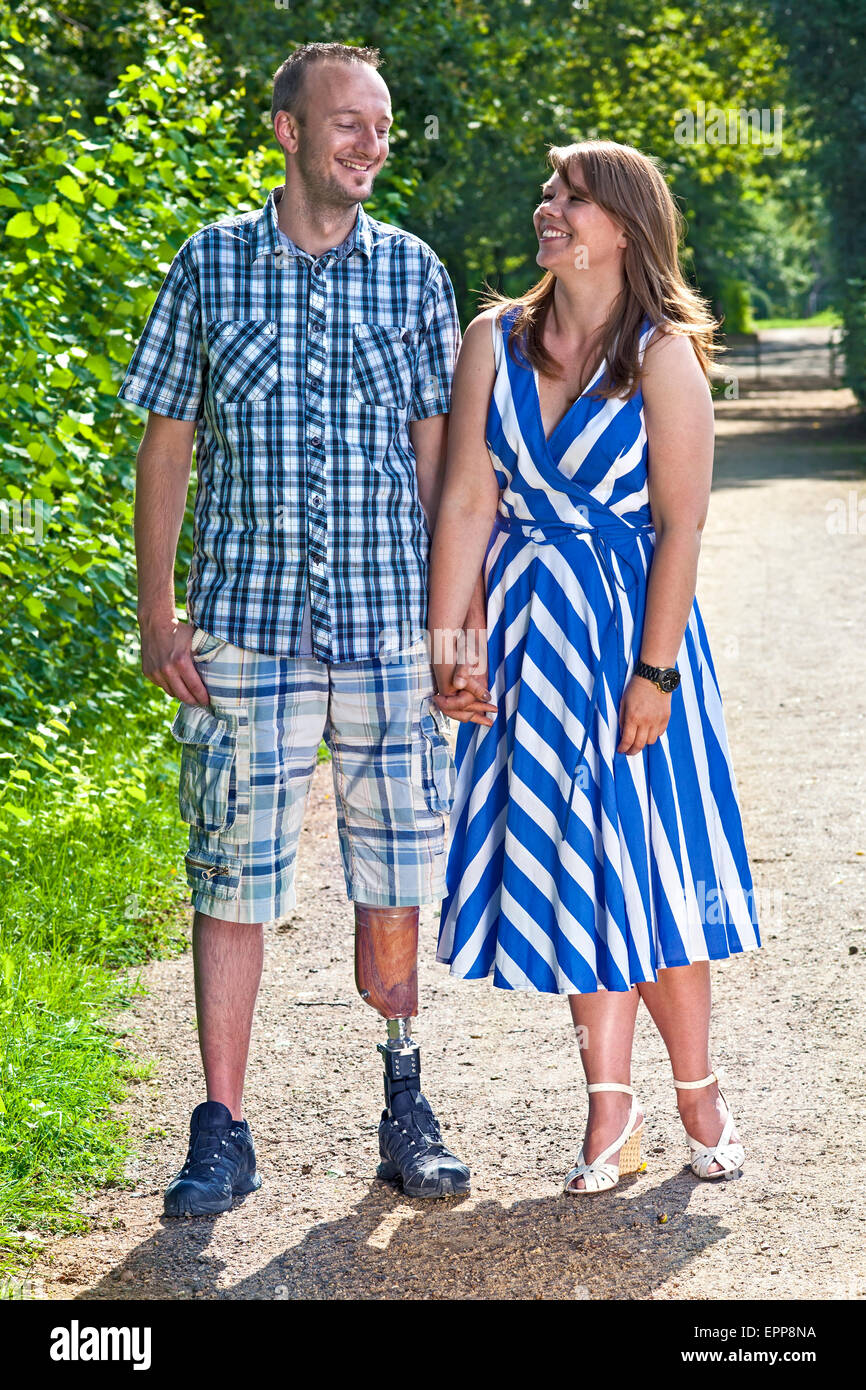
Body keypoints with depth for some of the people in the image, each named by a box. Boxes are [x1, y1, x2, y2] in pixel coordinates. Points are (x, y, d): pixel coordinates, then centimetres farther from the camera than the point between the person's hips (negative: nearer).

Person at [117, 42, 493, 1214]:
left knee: (394, 874, 7)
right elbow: (167, 445, 6)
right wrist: (157, 614, 1)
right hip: (246, 623, -1)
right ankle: (223, 1132, 12)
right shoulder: (210, 265, 4)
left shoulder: (413, 272, 7)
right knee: (233, 880, 1)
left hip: (388, 625, 1)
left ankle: (405, 1111, 23)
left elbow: (439, 456, 9)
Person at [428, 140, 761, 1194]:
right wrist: (442, 647, -4)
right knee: (569, 865, 6)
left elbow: (682, 527, -11)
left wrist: (654, 672, -15)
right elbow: (466, 502, 0)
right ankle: (611, 1110, 15)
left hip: (634, 625, -3)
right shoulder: (495, 342, 2)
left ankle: (698, 1093, 20)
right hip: (532, 631, 4)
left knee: (646, 859, 2)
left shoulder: (662, 355, -9)